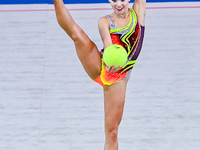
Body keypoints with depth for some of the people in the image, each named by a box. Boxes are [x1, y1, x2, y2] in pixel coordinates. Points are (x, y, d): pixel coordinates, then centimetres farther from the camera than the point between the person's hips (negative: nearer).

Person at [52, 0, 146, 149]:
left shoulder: (138, 12, 9)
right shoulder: (105, 21, 1)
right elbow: (106, 39, -20)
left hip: (118, 79, 1)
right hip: (99, 68, -1)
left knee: (112, 132, -1)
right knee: (77, 34, -26)